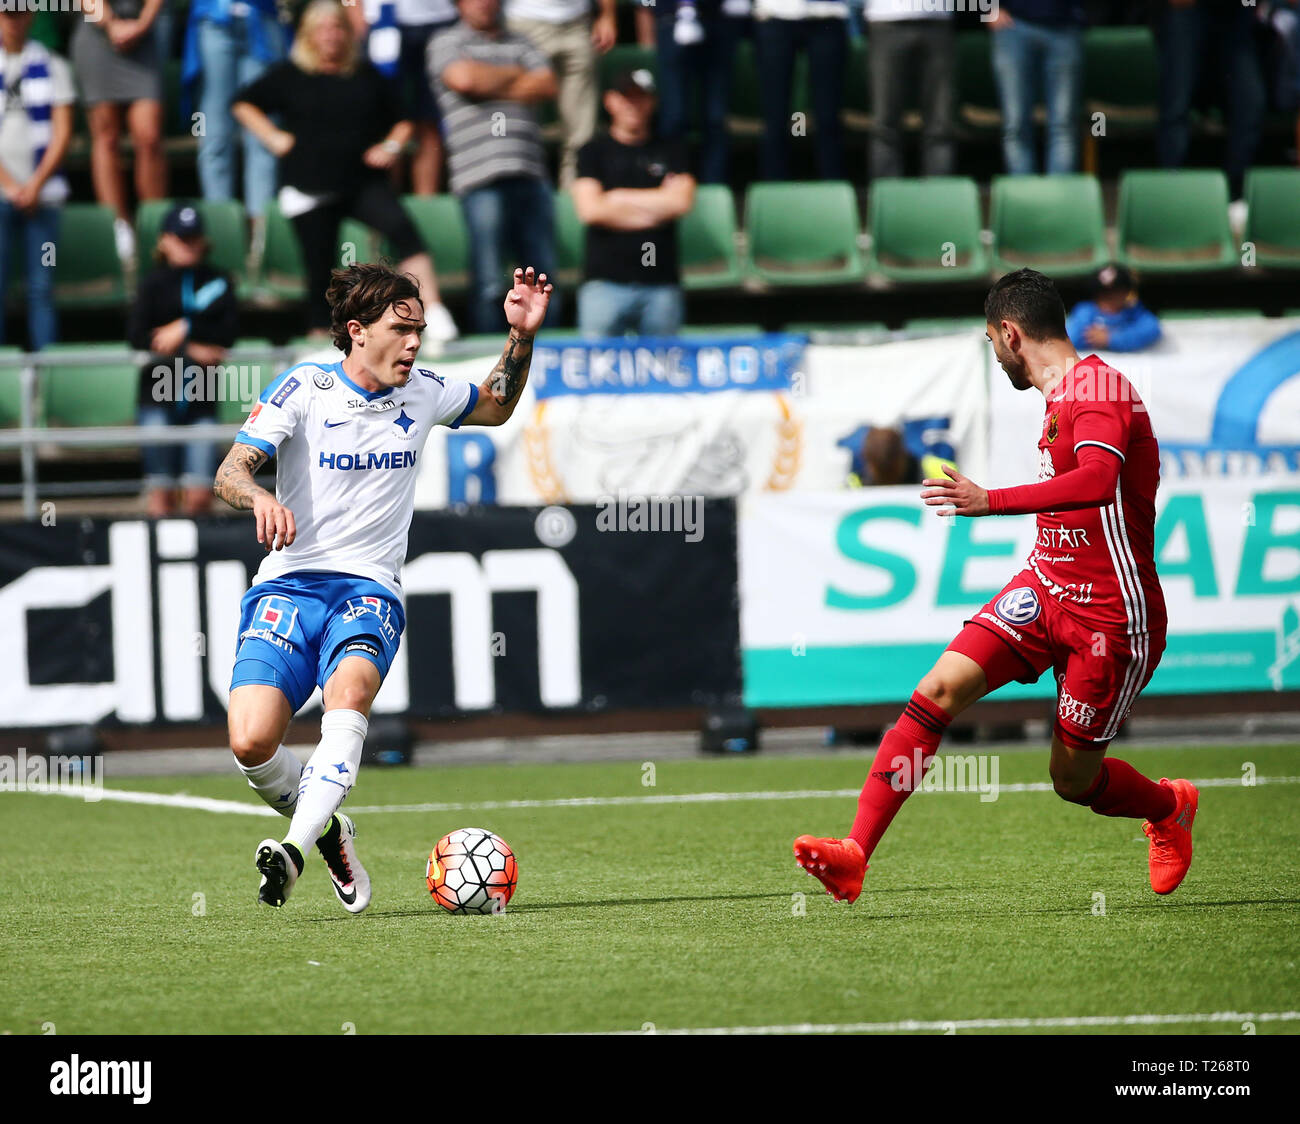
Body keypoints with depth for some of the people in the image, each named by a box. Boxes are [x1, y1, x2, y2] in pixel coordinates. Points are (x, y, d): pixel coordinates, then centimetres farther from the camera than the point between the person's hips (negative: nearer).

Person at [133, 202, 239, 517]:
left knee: (199, 496, -6)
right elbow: (137, 335, -5)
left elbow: (228, 332, 2)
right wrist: (191, 350, -11)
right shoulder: (154, 283, 8)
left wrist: (185, 329, -9)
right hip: (160, 394, -1)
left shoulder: (219, 282, 13)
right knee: (161, 495, -7)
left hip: (202, 399, 1)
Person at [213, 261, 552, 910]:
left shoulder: (421, 394, 10)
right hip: (288, 584, -2)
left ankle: (295, 849, -43)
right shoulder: (305, 388, -3)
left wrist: (522, 337, 15)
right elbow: (229, 472, -10)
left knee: (351, 684, -34)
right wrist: (259, 498, -33)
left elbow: (495, 408, 31)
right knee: (251, 742, -20)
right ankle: (326, 830, 11)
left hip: (369, 589, 2)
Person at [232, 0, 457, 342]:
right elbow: (244, 105, 13)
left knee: (401, 228, -25)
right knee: (320, 268, 2)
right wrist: (275, 139, 4)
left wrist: (391, 147, 3)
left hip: (364, 182, 0)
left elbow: (401, 120, 21)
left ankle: (434, 315, -35)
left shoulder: (366, 76, 9)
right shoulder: (290, 75, 4)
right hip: (310, 186, 0)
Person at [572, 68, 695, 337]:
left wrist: (619, 197, 1)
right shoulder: (594, 152, 11)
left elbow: (682, 201, -1)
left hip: (662, 283, 2)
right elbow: (589, 209, -4)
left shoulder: (670, 152, 15)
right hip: (605, 282, -2)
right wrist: (657, 202, 0)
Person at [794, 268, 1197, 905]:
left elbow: (1098, 480, -35)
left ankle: (1167, 809, 36)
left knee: (1073, 779, 2)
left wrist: (992, 501, -41)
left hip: (1111, 614, -8)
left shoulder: (1097, 387, -17)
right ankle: (855, 854, -16)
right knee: (938, 691, -12)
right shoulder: (1062, 397, 13)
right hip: (1044, 588, 8)